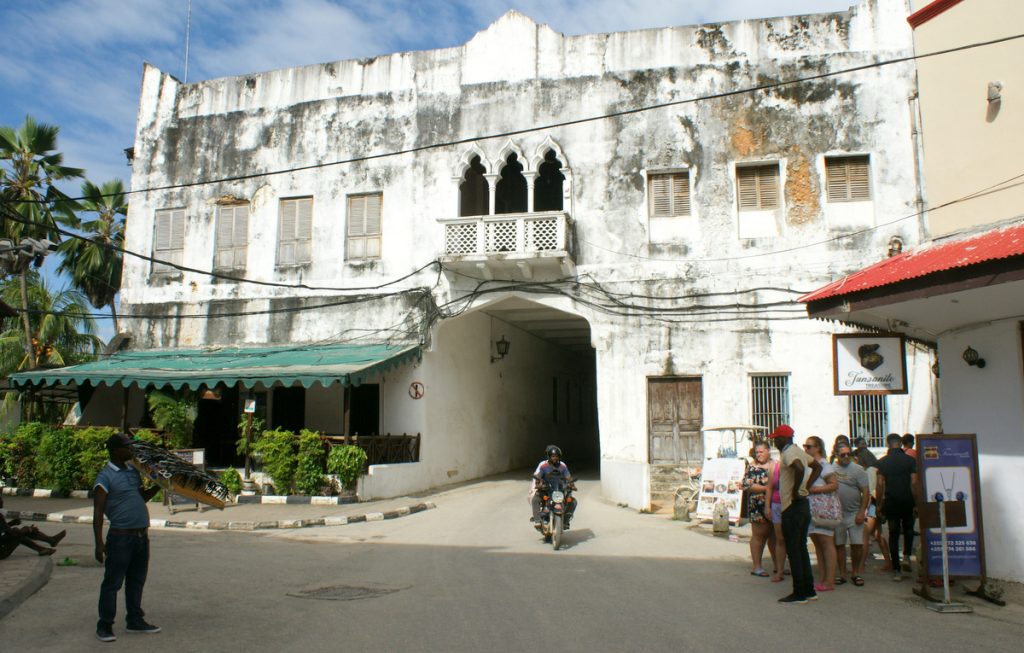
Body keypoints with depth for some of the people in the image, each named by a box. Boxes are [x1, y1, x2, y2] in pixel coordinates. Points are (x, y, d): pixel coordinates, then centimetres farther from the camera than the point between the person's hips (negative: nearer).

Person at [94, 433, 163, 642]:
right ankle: (104, 626, 15)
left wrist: (159, 486, 10)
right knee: (113, 582, 2)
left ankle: (135, 621, 26)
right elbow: (98, 512, -13)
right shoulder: (106, 476, -10)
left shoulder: (133, 471, 12)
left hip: (142, 536, 7)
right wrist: (99, 543, -19)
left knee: (136, 581, 15)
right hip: (121, 537, -7)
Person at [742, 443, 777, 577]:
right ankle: (756, 567, 6)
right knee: (759, 535, 0)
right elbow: (747, 485, -14)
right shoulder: (752, 467, -3)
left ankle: (777, 564, 24)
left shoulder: (775, 465, 11)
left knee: (774, 535, 11)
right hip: (758, 507, -5)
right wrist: (766, 488, -19)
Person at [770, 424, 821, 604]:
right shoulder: (799, 451, 15)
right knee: (801, 549, 15)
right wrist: (807, 486, 16)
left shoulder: (789, 453, -15)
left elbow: (800, 469, -34)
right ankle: (809, 591, 19)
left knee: (793, 551, -3)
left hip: (792, 506, -10)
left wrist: (795, 491, -22)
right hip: (803, 504, 10)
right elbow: (817, 467, 26)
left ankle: (799, 593, 1)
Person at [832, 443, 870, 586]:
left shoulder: (858, 469, -3)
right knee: (839, 545, 7)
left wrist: (861, 512, -12)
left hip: (854, 514, -2)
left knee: (857, 544, -3)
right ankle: (842, 574, 16)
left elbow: (865, 492, -5)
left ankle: (855, 573, 14)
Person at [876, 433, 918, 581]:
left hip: (890, 502, 0)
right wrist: (916, 503, 0)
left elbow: (879, 485, -3)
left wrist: (879, 504, 3)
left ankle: (896, 570, 4)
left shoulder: (882, 462, 0)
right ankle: (906, 556, 4)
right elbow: (914, 483, -7)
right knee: (908, 529, 23)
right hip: (907, 501, 0)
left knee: (893, 534, 5)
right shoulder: (910, 460, -2)